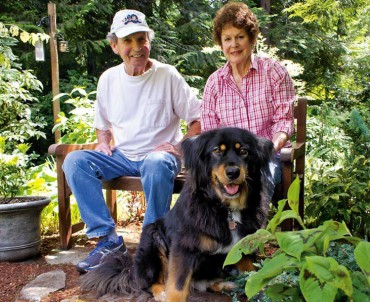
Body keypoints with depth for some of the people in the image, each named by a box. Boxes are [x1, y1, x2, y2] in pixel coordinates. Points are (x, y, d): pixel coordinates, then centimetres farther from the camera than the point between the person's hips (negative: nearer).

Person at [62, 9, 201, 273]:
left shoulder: (168, 75, -4)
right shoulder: (108, 78, 8)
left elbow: (199, 119, -3)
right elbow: (102, 124, 20)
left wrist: (180, 147, -16)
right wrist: (104, 142, -1)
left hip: (159, 154, -4)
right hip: (121, 157, 5)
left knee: (157, 165, -39)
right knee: (75, 161, -19)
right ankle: (108, 239, -16)